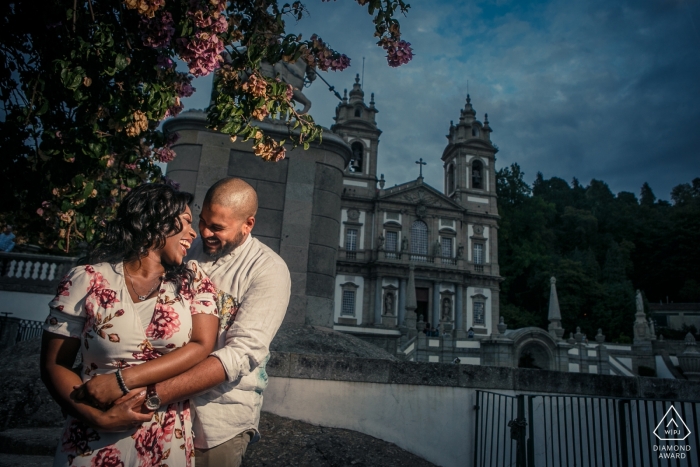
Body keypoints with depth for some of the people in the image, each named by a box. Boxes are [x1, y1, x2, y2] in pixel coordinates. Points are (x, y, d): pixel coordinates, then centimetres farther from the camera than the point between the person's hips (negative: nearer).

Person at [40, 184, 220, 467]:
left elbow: (202, 346, -11)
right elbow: (53, 365, -3)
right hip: (94, 444, -1)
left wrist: (123, 380, -18)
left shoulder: (192, 279, -1)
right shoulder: (87, 281, -7)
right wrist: (101, 417, -16)